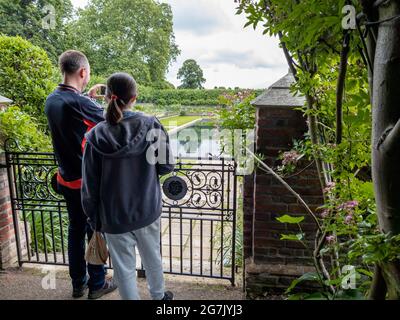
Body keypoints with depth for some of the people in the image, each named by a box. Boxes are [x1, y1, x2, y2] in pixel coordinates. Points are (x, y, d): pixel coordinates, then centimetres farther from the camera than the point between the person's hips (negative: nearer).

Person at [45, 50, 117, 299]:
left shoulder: (52, 100, 2)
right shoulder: (77, 102, -23)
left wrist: (88, 97, 14)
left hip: (66, 179, 8)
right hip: (87, 181, -8)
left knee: (76, 229, 19)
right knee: (95, 231, 8)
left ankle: (78, 283, 33)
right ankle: (97, 285, 25)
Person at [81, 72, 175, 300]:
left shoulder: (96, 136, -14)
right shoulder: (152, 126, -14)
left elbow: (90, 186, -8)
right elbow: (167, 166, -6)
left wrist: (94, 220, 6)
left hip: (114, 217, -1)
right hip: (148, 210, 2)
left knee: (124, 268, 16)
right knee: (153, 258, 24)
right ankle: (159, 296, 47)